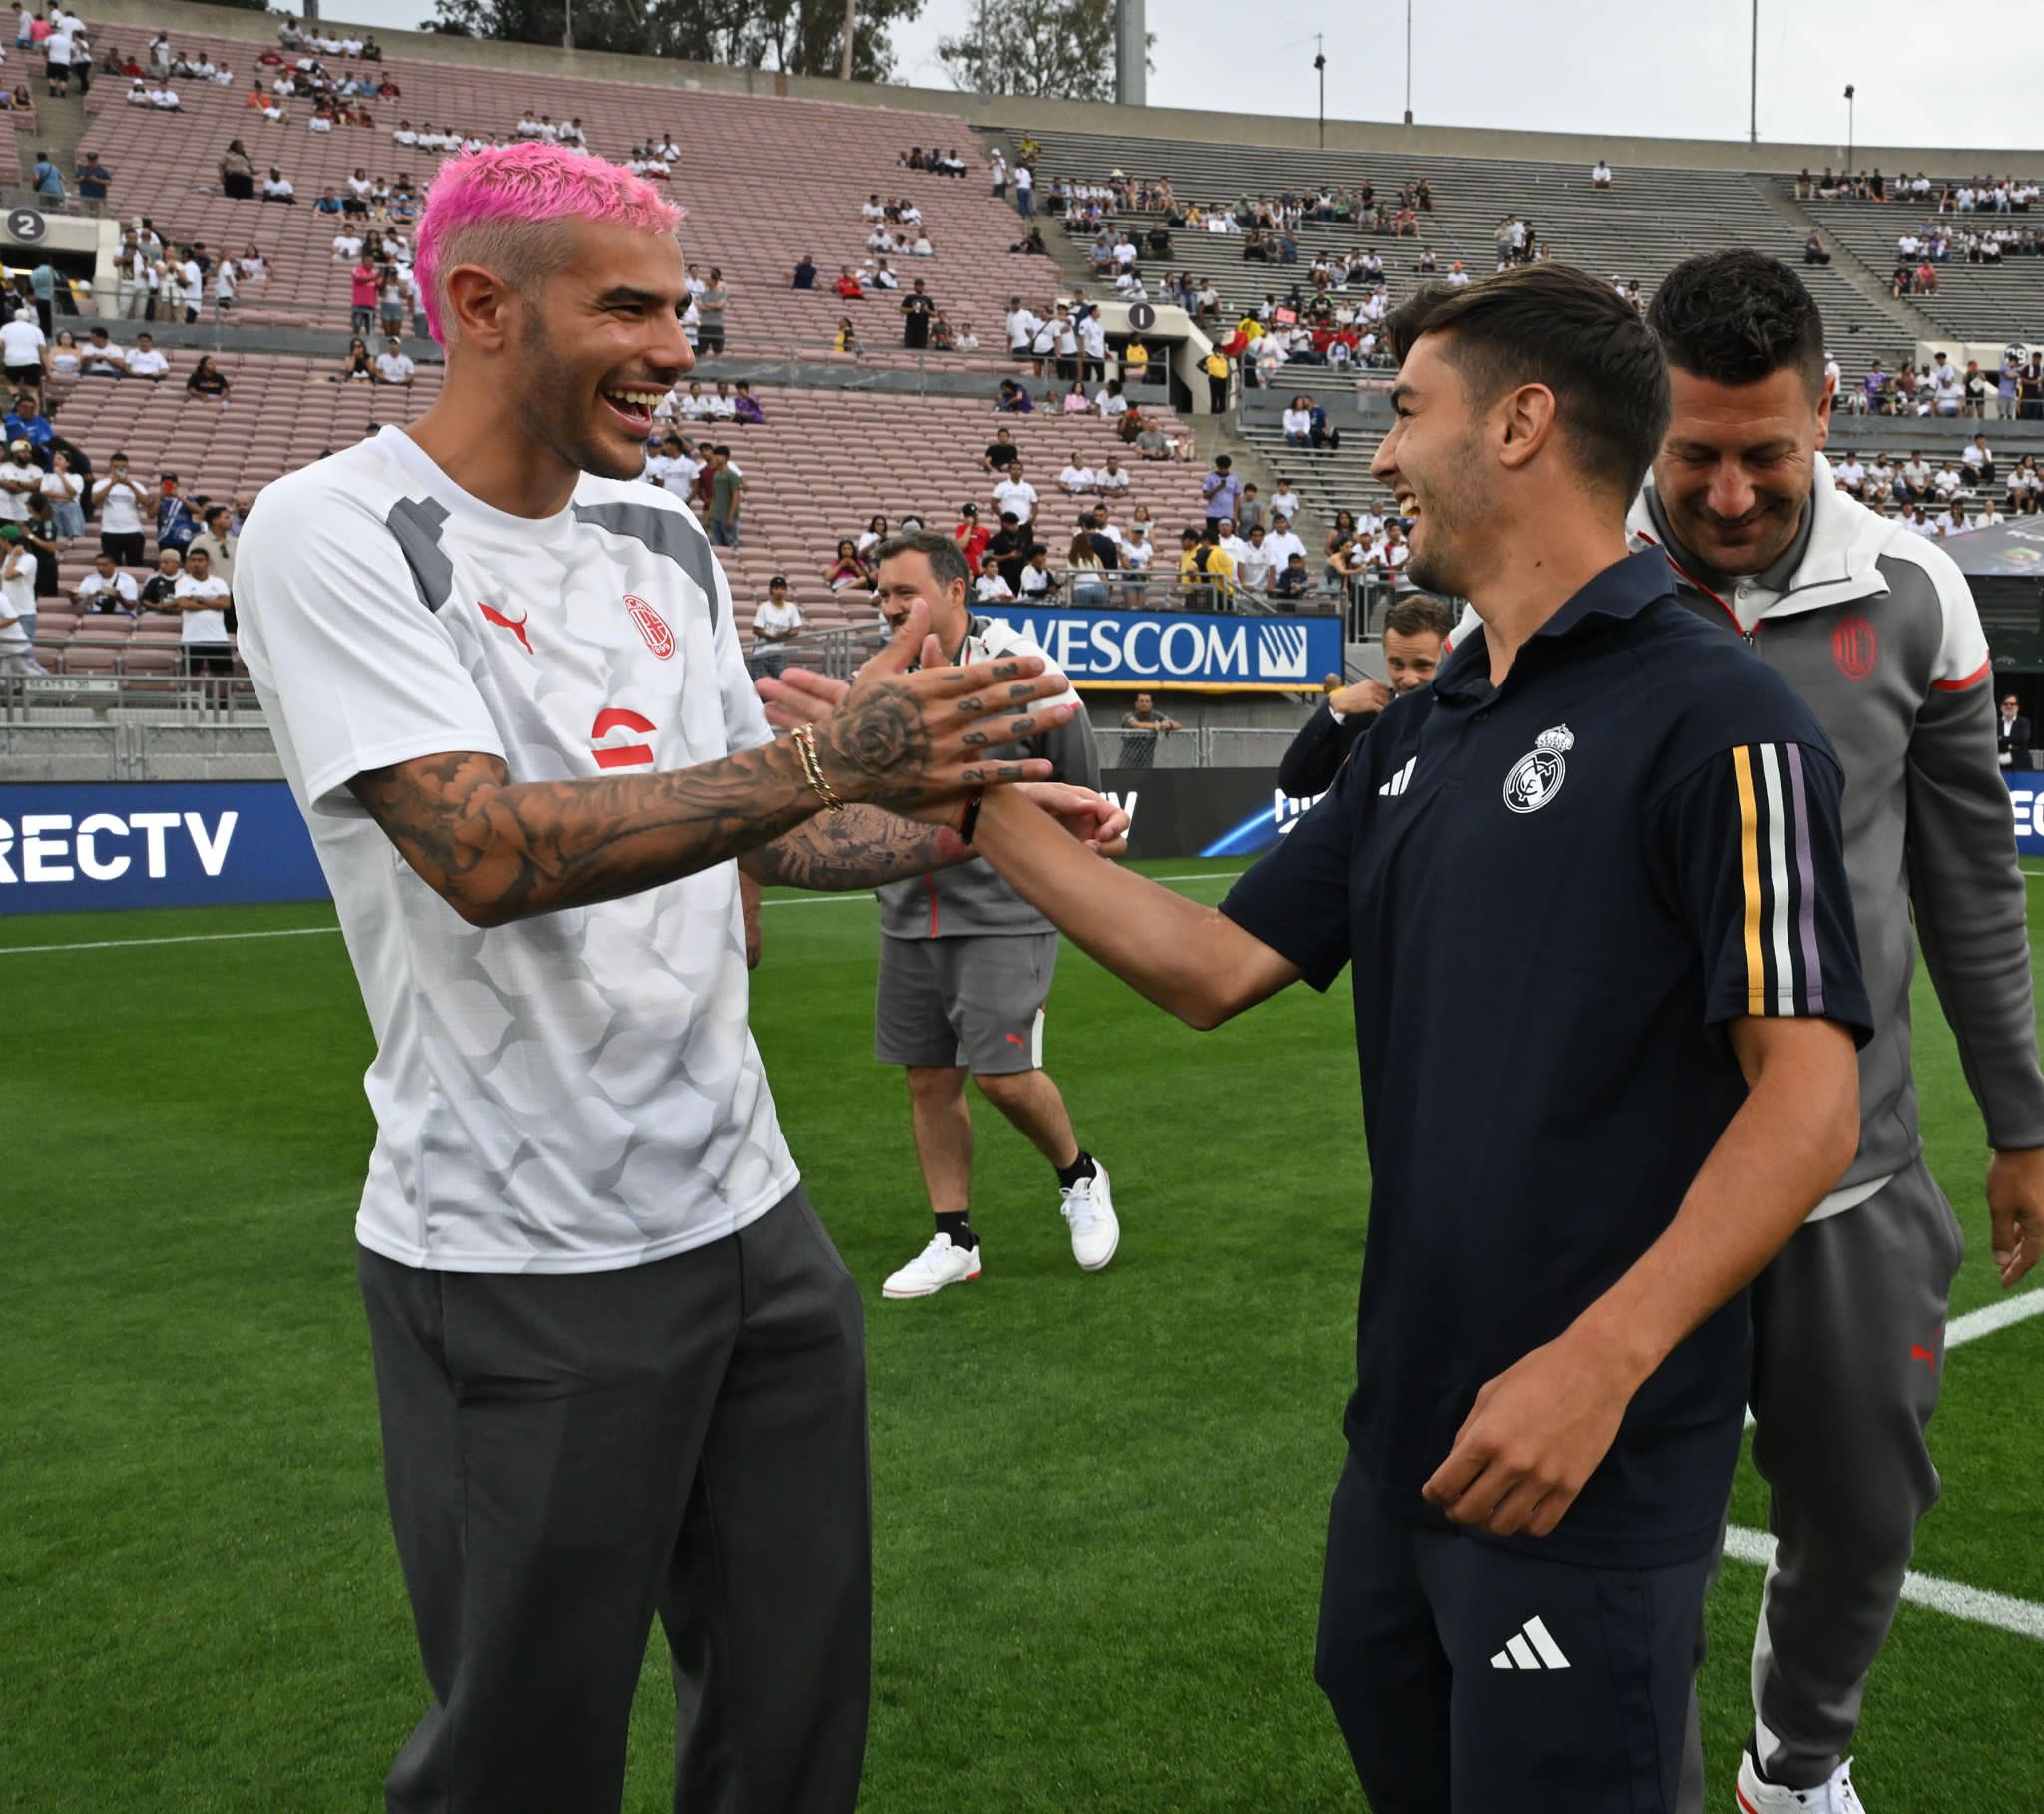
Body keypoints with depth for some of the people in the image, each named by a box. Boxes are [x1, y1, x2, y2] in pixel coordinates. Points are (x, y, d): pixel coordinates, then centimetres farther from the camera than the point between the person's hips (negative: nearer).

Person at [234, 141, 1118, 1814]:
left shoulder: (662, 535, 11)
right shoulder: (337, 534, -11)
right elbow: (486, 853, -23)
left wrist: (968, 821, 4)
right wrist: (831, 758, -27)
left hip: (751, 1215, 7)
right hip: (521, 1267, -6)